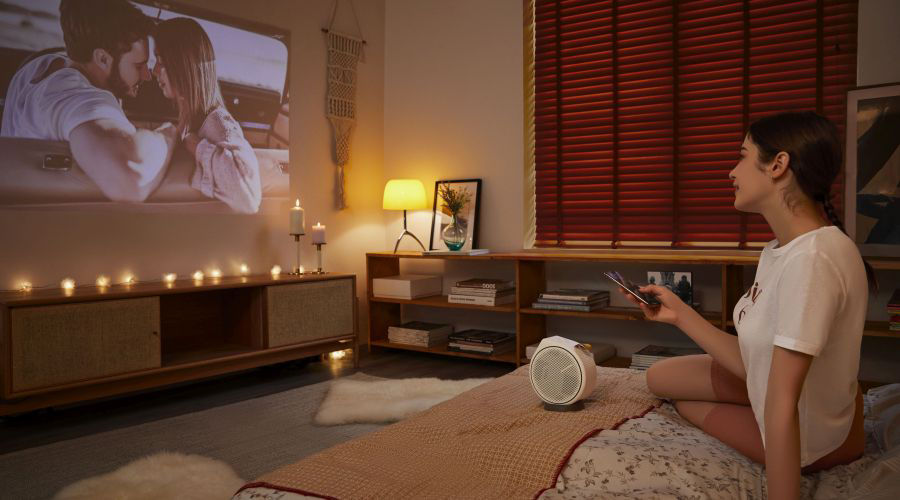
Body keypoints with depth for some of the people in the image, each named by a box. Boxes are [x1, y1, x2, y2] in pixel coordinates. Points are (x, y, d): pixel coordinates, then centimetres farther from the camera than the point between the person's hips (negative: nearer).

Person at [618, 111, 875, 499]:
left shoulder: (812, 259, -35)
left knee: (676, 397, 13)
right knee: (658, 378, 15)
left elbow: (782, 405, -34)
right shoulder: (778, 250, -5)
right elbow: (751, 361, -2)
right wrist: (680, 314, 0)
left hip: (808, 442, -7)